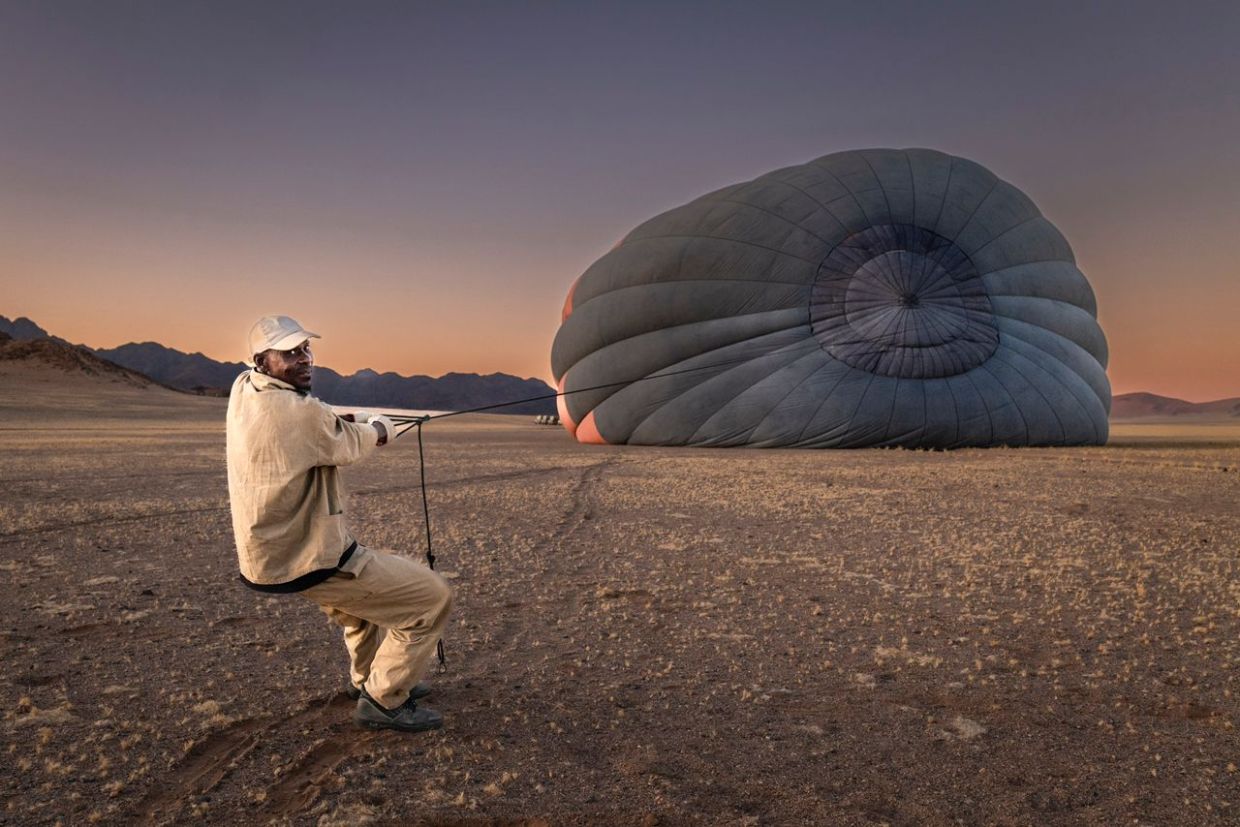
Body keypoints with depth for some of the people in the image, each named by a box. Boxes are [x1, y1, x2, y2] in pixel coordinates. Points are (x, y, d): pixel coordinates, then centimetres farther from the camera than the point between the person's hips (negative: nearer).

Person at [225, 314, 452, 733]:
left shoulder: (242, 389, 0)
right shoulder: (301, 413, -25)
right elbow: (353, 446, -6)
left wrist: (346, 420, 1)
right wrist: (377, 426, 14)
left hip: (265, 553, 10)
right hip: (305, 561, -9)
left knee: (373, 579, 33)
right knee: (432, 596, -2)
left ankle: (366, 677, 45)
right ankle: (383, 700, 9)